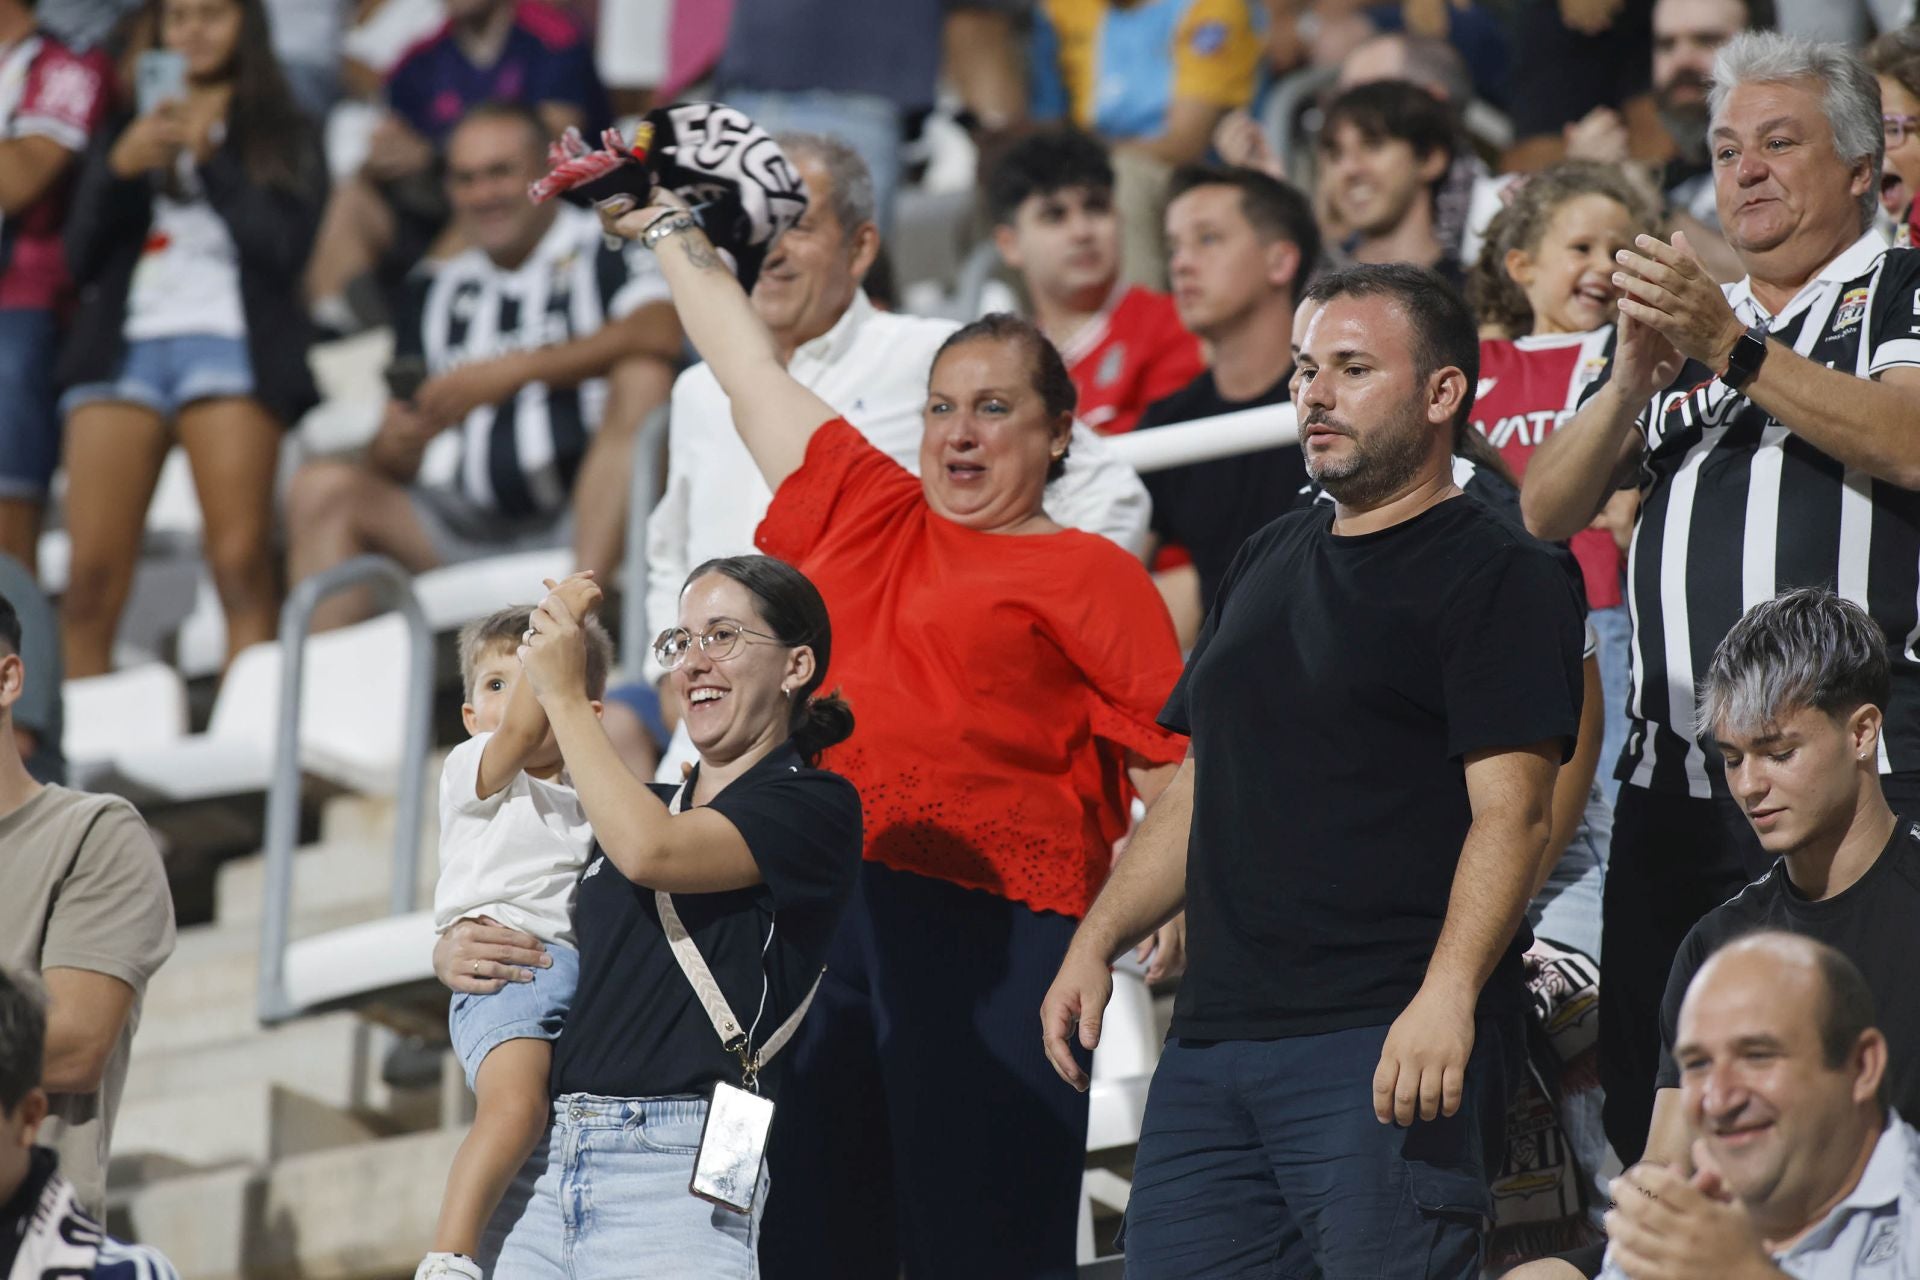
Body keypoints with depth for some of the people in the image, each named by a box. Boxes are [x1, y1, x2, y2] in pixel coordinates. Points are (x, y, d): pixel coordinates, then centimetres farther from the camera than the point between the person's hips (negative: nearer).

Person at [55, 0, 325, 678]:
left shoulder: (286, 138, 17)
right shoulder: (125, 133, 25)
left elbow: (285, 247, 3)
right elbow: (81, 258, 15)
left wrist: (210, 157, -3)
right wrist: (119, 170, 0)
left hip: (229, 344, -2)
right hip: (123, 343, 3)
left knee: (241, 565, -20)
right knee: (91, 579, -11)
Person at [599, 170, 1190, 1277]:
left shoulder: (1088, 575, 3)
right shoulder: (867, 513, 19)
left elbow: (1172, 763, -3)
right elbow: (756, 375, 31)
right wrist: (671, 231, 38)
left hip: (984, 934, -6)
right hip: (818, 910, 6)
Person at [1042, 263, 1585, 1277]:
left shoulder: (1498, 577, -3)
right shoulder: (1268, 563, 21)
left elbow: (1510, 813, -13)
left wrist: (1447, 997, -25)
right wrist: (1097, 942, 15)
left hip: (1385, 1044, -7)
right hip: (1211, 1037, 7)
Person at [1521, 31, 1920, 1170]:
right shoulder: (1677, 319, 23)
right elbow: (1547, 510, 13)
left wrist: (1730, 349, -21)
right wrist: (1635, 380, -5)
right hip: (1677, 783, 6)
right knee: (1653, 1117, 4)